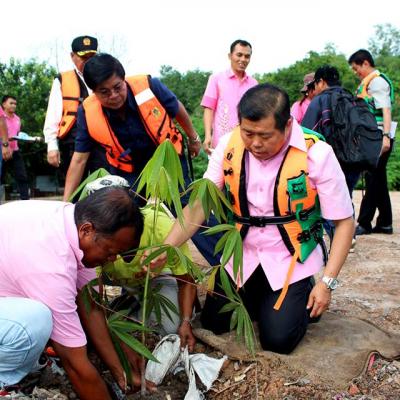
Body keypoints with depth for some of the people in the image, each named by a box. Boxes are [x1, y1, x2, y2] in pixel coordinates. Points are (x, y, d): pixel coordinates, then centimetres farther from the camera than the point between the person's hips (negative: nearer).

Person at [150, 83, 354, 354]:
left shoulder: (316, 154, -21)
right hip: (242, 254, 4)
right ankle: (258, 296, 34)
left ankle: (301, 295, 23)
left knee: (278, 341, -7)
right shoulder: (230, 145, -11)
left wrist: (327, 283, -16)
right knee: (213, 323, 7)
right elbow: (200, 204, -11)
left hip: (291, 260, -3)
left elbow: (344, 222, -14)